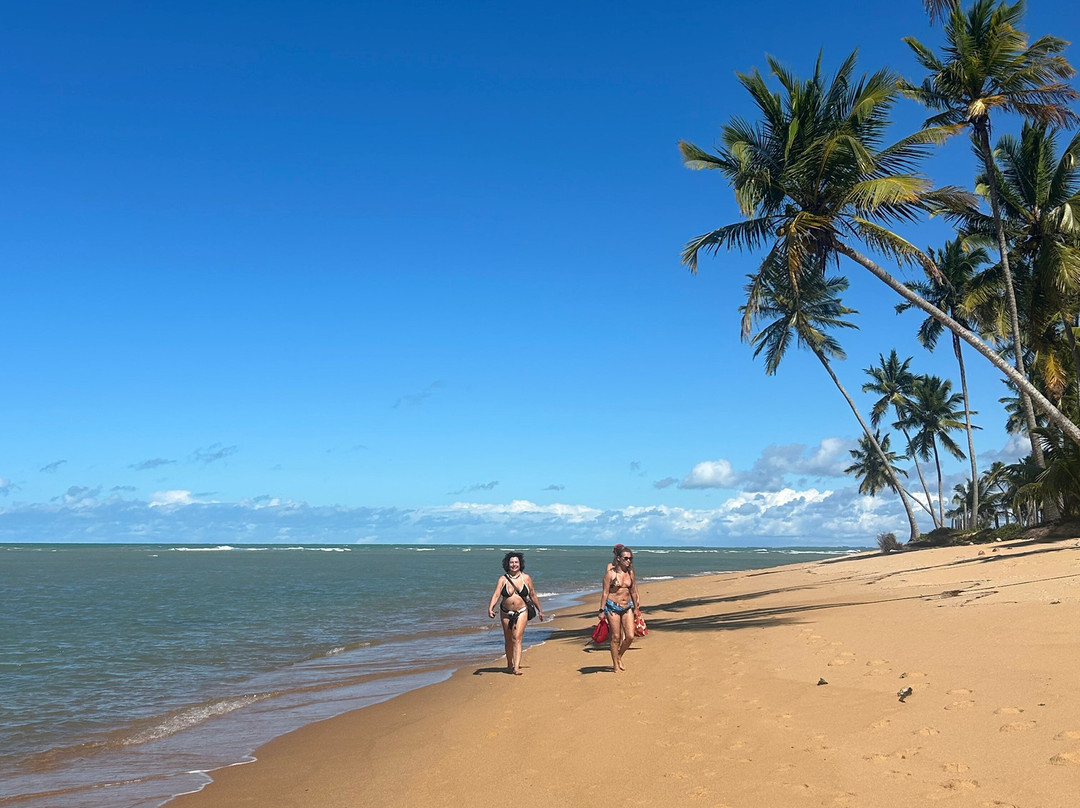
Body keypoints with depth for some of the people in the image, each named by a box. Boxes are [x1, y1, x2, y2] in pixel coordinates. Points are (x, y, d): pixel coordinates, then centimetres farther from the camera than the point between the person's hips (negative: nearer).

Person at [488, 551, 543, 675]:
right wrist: (490, 608, -30)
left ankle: (516, 667, -19)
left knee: (516, 638, -14)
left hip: (521, 612, -2)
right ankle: (509, 665, 29)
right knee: (508, 640, 11)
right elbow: (496, 595, -14)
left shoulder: (526, 578, -2)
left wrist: (540, 610, 16)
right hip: (506, 613, 2)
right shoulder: (502, 579, -4)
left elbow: (533, 595, 8)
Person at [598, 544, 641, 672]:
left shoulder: (630, 572, 4)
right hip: (613, 607, -4)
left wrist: (636, 608, 18)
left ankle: (619, 657, 25)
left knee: (630, 636, -1)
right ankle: (615, 665, 14)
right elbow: (605, 593, -7)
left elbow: (633, 592, 14)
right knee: (616, 637, 1)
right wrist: (602, 610, -8)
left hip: (627, 607, 5)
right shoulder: (610, 573, -10)